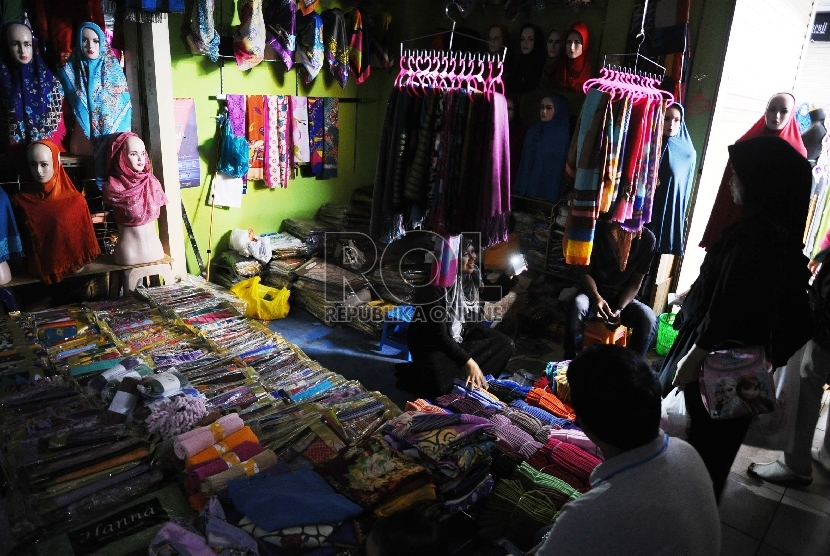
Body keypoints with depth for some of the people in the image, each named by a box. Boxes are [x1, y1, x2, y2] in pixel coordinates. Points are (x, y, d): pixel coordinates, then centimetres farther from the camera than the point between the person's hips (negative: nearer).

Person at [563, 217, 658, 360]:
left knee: (649, 319, -29)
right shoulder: (595, 230, -13)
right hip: (594, 292, -1)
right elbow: (586, 273, -7)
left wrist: (619, 309, -22)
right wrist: (597, 298, -27)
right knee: (578, 306, -36)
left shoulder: (646, 238, -12)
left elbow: (636, 282, -5)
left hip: (623, 297, 1)